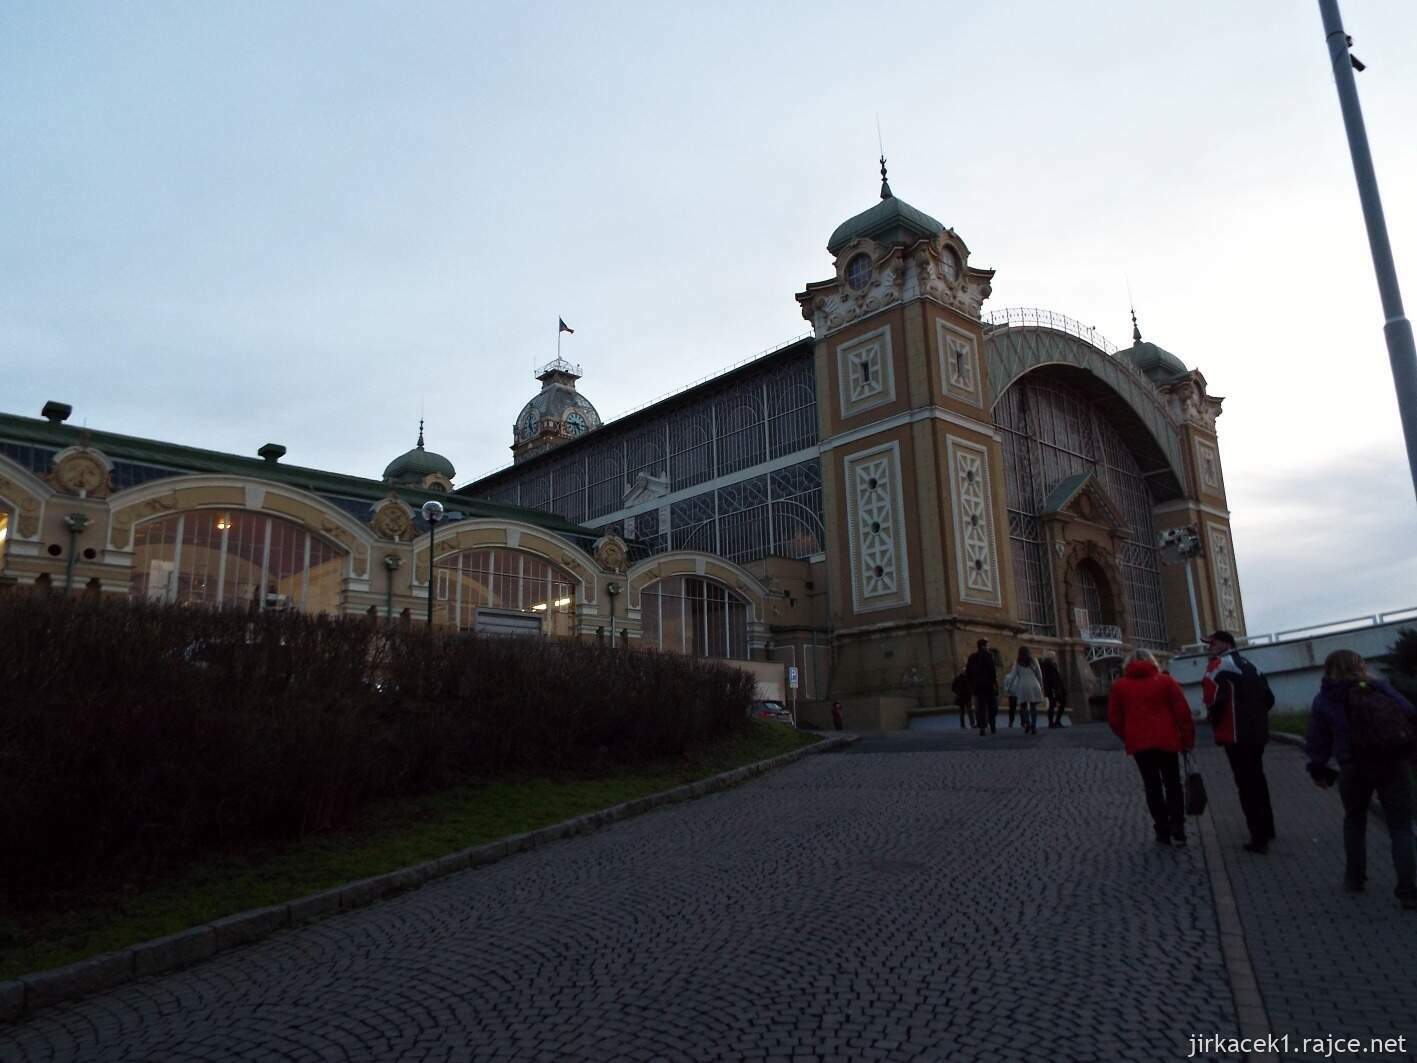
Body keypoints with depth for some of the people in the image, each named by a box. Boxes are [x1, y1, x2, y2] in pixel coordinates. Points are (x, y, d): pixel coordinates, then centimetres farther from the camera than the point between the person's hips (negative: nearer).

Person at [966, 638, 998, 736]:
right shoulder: (988, 655, -8)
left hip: (977, 685, 4)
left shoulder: (972, 657, 8)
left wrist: (971, 684, 13)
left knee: (980, 707, 5)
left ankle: (981, 727, -2)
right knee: (991, 706, 7)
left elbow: (968, 671, 7)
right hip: (988, 684, -4)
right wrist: (994, 682, -11)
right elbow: (992, 670, -15)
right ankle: (993, 727, 8)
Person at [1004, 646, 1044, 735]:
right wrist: (1041, 685, 22)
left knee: (1023, 706, 8)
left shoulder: (1017, 663, 6)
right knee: (1033, 706, 2)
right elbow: (1039, 674, 11)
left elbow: (1013, 675, 2)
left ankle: (1027, 722, -14)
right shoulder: (1034, 661, 9)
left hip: (1022, 686, -1)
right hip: (1034, 685, 1)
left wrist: (1008, 686, 7)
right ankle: (1033, 726, -7)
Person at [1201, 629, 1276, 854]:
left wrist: (1215, 720, -5)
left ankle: (1259, 838, -4)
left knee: (1246, 784, -5)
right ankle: (1267, 828, 33)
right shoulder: (1250, 665, 18)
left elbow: (1212, 696, -22)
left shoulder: (1219, 665, -9)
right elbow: (1268, 698, 21)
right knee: (1257, 779, 21)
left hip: (1235, 735, -9)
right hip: (1257, 732, 9)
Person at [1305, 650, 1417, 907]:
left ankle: (1354, 878, 27)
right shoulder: (1380, 688, 2)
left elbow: (1318, 740, 4)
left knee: (1354, 820, 23)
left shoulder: (1324, 700, 2)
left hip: (1355, 769, 0)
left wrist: (1318, 769, 15)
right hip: (1393, 765, 0)